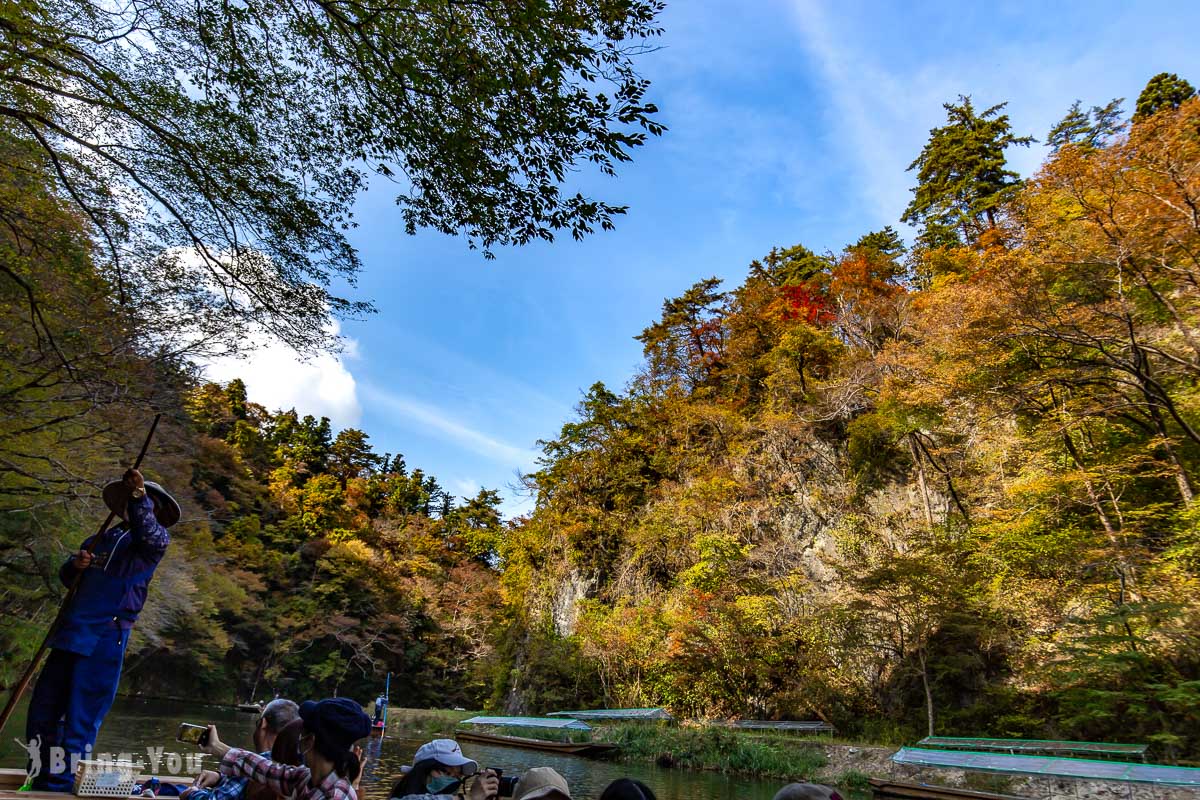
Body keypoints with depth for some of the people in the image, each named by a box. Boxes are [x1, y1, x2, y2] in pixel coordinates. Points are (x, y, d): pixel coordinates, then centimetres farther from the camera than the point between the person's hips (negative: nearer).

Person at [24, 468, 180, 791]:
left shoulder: (157, 540, 1)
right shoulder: (103, 538, 19)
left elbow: (151, 540, -24)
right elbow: (66, 578, 22)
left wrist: (140, 496, -30)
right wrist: (75, 564, -1)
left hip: (105, 639, -6)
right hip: (71, 633, 7)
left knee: (79, 719, -3)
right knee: (42, 711, 12)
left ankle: (58, 787, 6)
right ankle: (42, 781, 27)